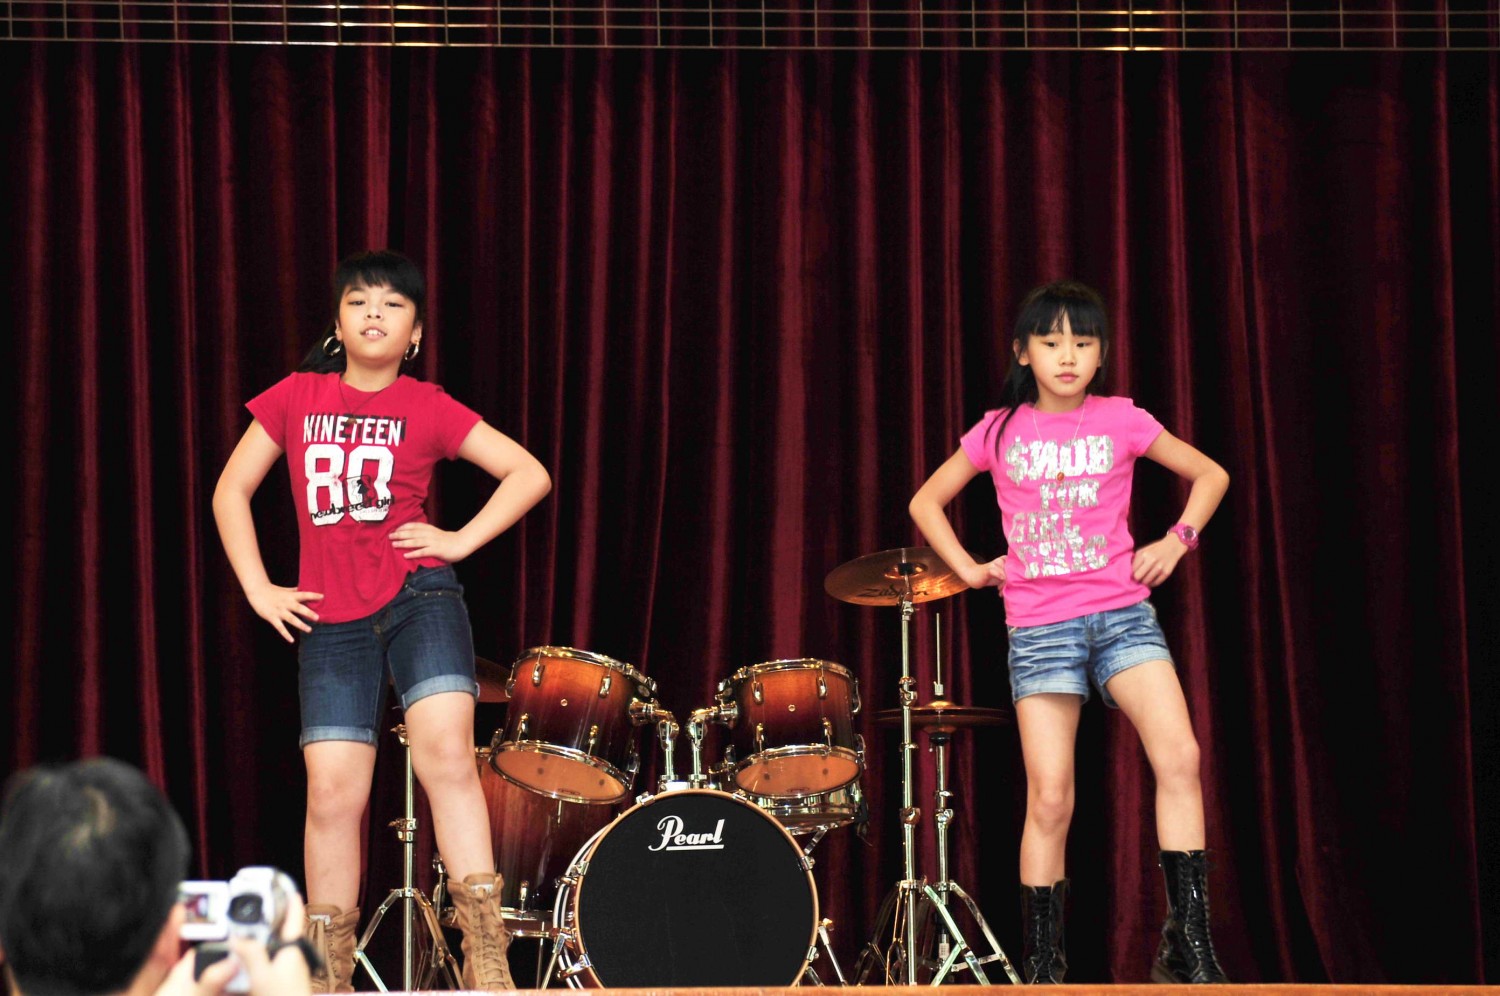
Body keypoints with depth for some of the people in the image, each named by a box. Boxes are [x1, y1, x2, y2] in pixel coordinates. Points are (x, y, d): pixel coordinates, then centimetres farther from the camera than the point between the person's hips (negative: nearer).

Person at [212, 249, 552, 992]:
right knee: (334, 788, -3)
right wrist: (258, 589, 5)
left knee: (445, 751, -21)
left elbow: (529, 474, 5)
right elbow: (231, 492, 13)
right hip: (330, 617, 2)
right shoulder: (296, 397, 8)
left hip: (420, 596, -2)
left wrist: (462, 540, -3)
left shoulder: (428, 408, 3)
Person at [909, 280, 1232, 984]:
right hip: (1039, 626, 0)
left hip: (1122, 612, 0)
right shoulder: (1001, 431, 7)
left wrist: (1177, 539, 5)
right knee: (1049, 798, -5)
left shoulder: (1121, 421, 6)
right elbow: (927, 501, 19)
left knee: (1179, 758, -21)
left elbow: (1209, 475, 18)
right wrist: (969, 569, 8)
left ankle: (1188, 946, -16)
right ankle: (1042, 968, 4)